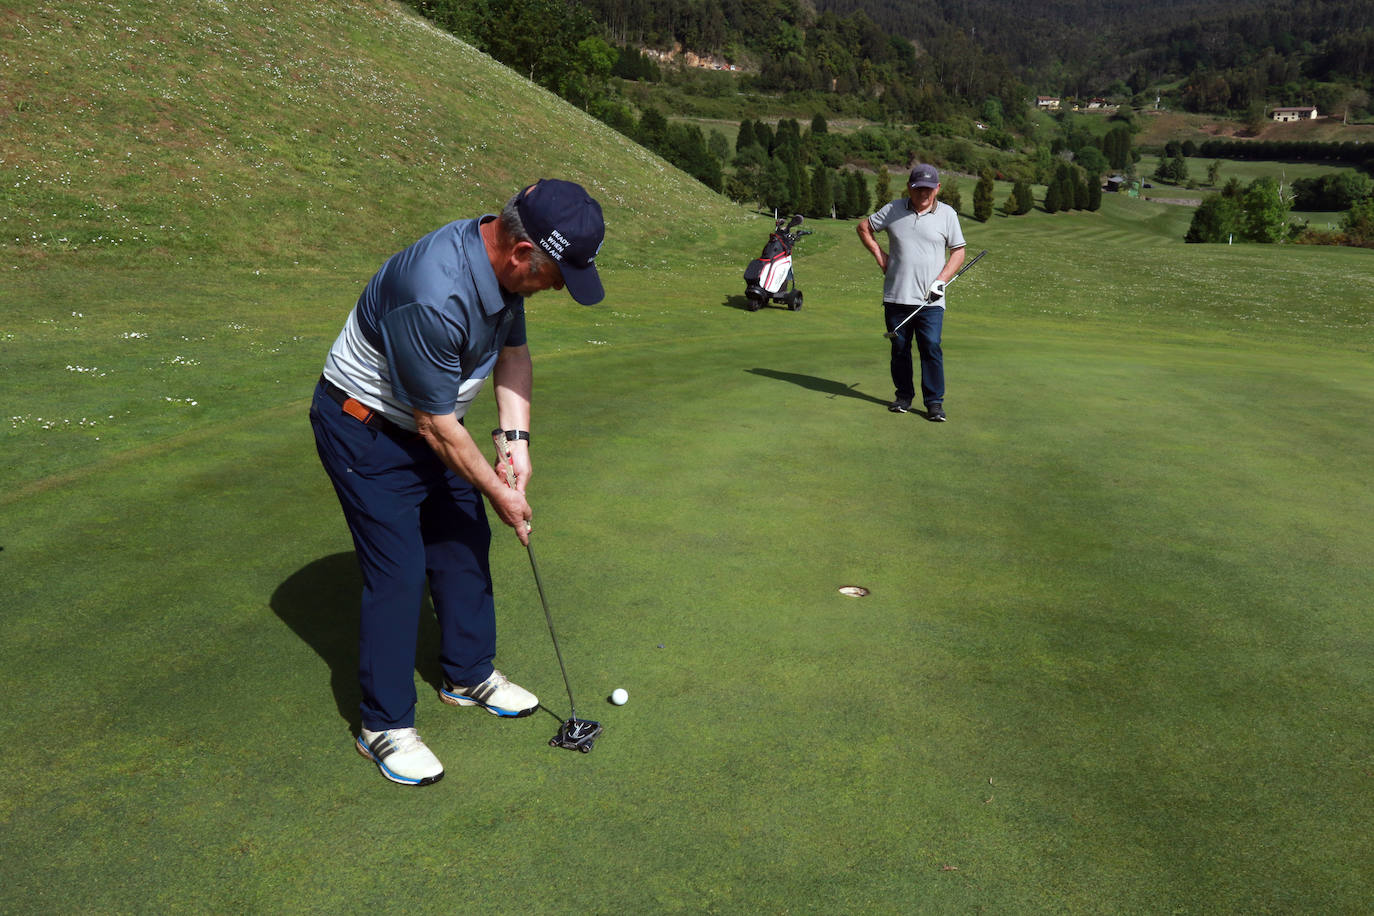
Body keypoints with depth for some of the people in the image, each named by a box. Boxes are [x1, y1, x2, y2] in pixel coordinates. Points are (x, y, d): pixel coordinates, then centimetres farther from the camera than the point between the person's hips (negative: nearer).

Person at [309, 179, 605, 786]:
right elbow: (437, 426, -27)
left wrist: (517, 441, -7)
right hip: (365, 429, -9)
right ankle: (384, 725, 10)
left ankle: (470, 676, 32)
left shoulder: (505, 266, -10)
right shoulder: (434, 297, -37)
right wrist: (500, 494, -15)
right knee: (398, 571, -7)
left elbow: (513, 352, 5)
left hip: (428, 423, 9)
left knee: (465, 544, 14)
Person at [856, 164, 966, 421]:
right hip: (896, 295, 2)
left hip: (930, 300, -2)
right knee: (899, 348, 7)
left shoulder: (947, 214, 4)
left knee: (931, 348, -9)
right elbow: (864, 227, 18)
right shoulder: (893, 210, 6)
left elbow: (958, 252, 8)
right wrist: (879, 255, 8)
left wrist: (941, 280, -5)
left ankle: (934, 401, -2)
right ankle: (903, 395, 21)